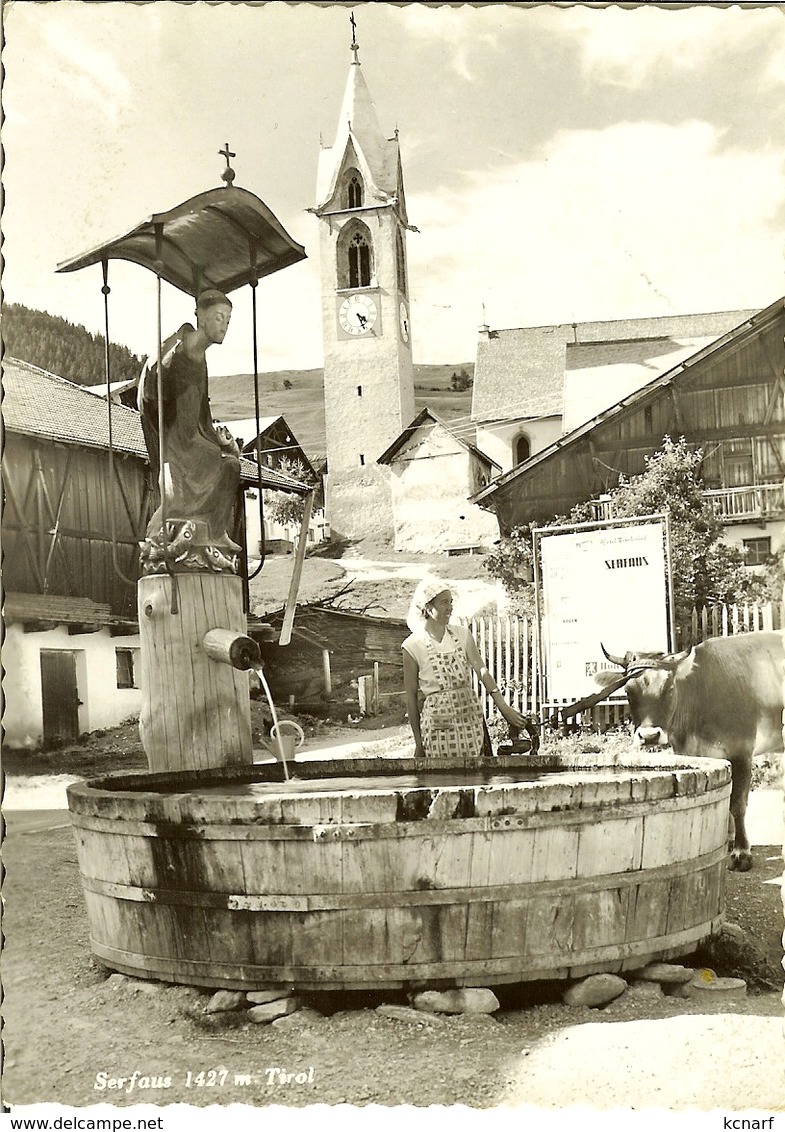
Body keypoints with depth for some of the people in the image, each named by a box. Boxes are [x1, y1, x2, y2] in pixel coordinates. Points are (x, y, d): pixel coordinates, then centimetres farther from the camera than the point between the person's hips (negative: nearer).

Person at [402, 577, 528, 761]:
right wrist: (418, 741, 1)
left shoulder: (462, 634, 6)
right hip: (438, 722, -3)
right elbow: (411, 696, -1)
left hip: (470, 716, 3)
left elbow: (481, 670, -3)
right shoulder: (412, 646, -4)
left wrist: (503, 706, -15)